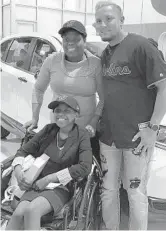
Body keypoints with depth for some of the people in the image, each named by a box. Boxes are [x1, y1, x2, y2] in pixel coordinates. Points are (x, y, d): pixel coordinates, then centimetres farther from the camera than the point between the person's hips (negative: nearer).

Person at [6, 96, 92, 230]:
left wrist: (48, 179, -15)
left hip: (61, 188, -3)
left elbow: (85, 167, -16)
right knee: (18, 213, -26)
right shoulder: (48, 130, 8)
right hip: (38, 185, 3)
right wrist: (18, 171, -7)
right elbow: (23, 151, 15)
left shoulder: (82, 135, -3)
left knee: (31, 210, -32)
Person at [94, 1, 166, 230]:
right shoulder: (105, 54, 12)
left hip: (137, 136, -6)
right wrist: (98, 121, 9)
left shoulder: (140, 46, -10)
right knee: (108, 190, 15)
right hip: (108, 135, 7)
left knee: (136, 193, 5)